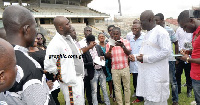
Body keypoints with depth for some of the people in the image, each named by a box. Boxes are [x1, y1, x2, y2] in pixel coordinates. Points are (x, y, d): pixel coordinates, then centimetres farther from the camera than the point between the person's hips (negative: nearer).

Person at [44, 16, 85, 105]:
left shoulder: (69, 38, 8)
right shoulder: (55, 43, -20)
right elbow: (48, 66, -25)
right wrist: (60, 76, -10)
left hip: (79, 78, 9)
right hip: (70, 82, -9)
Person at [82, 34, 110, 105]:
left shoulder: (98, 47, 4)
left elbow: (104, 55, 13)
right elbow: (84, 64, -12)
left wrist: (103, 57, -10)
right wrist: (93, 63, -26)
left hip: (101, 71, 5)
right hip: (93, 72, -4)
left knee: (104, 89, 17)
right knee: (94, 91, 7)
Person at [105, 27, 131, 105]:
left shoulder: (125, 41, 2)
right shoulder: (109, 43, 5)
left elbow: (128, 53, -9)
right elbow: (107, 56, 0)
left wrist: (122, 46, -25)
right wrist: (110, 48, -18)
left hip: (125, 68, 0)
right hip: (115, 69, 1)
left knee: (127, 87, 6)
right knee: (117, 88, 6)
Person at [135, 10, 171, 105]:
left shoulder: (160, 32, -12)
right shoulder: (148, 33, 15)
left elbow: (166, 51, -20)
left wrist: (146, 58, -19)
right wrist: (138, 57, 7)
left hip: (157, 74, -9)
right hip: (147, 73, 9)